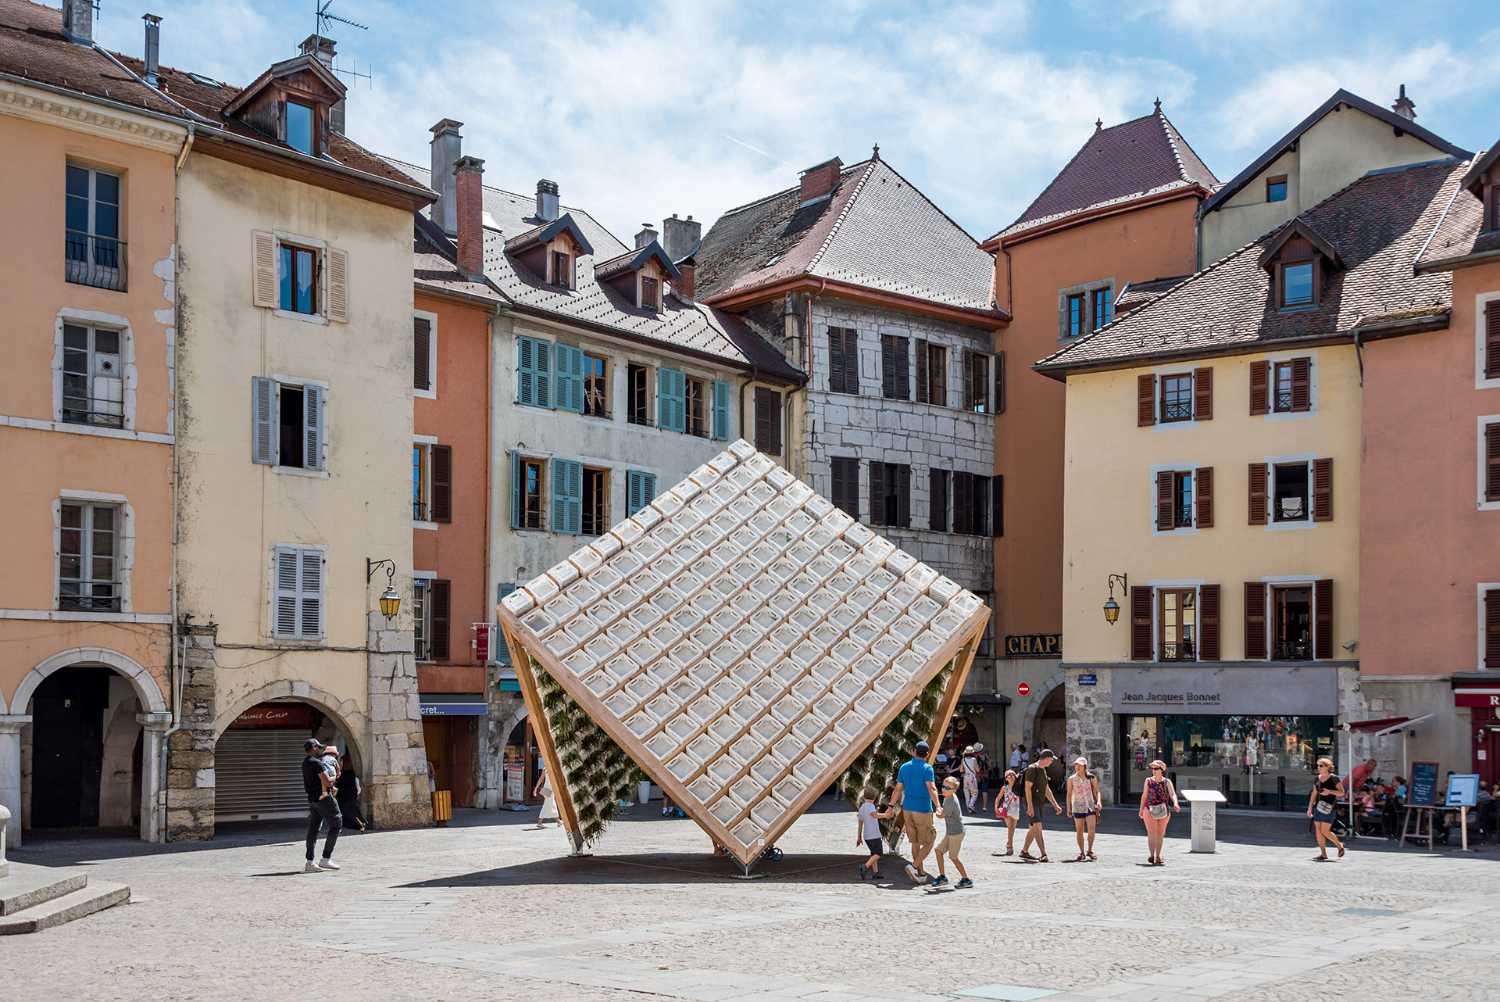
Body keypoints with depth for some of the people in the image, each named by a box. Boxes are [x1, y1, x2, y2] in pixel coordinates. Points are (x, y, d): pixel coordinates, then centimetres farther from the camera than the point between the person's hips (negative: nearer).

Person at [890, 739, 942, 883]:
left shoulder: (904, 767, 6)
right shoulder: (927, 768, -11)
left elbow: (898, 790, 9)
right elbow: (931, 788, -24)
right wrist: (938, 806, -33)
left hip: (907, 809, 6)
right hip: (923, 810, -6)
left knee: (915, 843, 15)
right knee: (929, 843, 5)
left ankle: (921, 873, 17)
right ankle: (914, 866, -12)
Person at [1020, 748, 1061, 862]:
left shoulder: (1043, 770, 17)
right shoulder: (1032, 769, -12)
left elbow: (1047, 790, 22)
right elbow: (1027, 788, -18)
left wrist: (1055, 805, 18)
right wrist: (1030, 806, -24)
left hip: (1038, 803, 10)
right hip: (1032, 802, -10)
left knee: (1033, 829, 13)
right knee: (1037, 827, -16)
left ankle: (1024, 852, 22)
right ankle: (1043, 855, -21)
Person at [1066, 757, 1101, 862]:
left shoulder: (1092, 778, 2)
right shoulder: (1071, 779, 2)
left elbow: (1096, 791, 8)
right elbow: (1069, 794, 7)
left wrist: (1098, 802, -8)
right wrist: (1069, 808, 5)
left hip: (1090, 806, -1)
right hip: (1078, 807, 1)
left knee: (1091, 829, -11)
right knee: (1079, 831, 2)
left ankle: (1089, 851, 5)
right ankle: (1082, 852, 13)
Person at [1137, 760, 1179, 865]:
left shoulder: (1167, 782, 0)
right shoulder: (1148, 781, 5)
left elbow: (1173, 794, -12)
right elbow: (1144, 796, 11)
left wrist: (1175, 804, -31)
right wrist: (1141, 809, 12)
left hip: (1164, 811, 1)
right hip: (1150, 809, -1)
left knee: (1160, 834, 8)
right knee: (1151, 833, -13)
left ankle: (1157, 857, 18)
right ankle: (1152, 855, -20)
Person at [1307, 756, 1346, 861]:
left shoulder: (1334, 778, -7)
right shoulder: (1317, 778, 11)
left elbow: (1342, 793, -8)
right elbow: (1314, 794, 16)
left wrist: (1330, 791, -23)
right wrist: (1310, 808, 14)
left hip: (1329, 808, -7)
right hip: (1318, 807, 7)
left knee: (1324, 831, -9)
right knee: (1318, 831, 2)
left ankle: (1339, 845, 16)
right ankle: (1323, 854, 9)